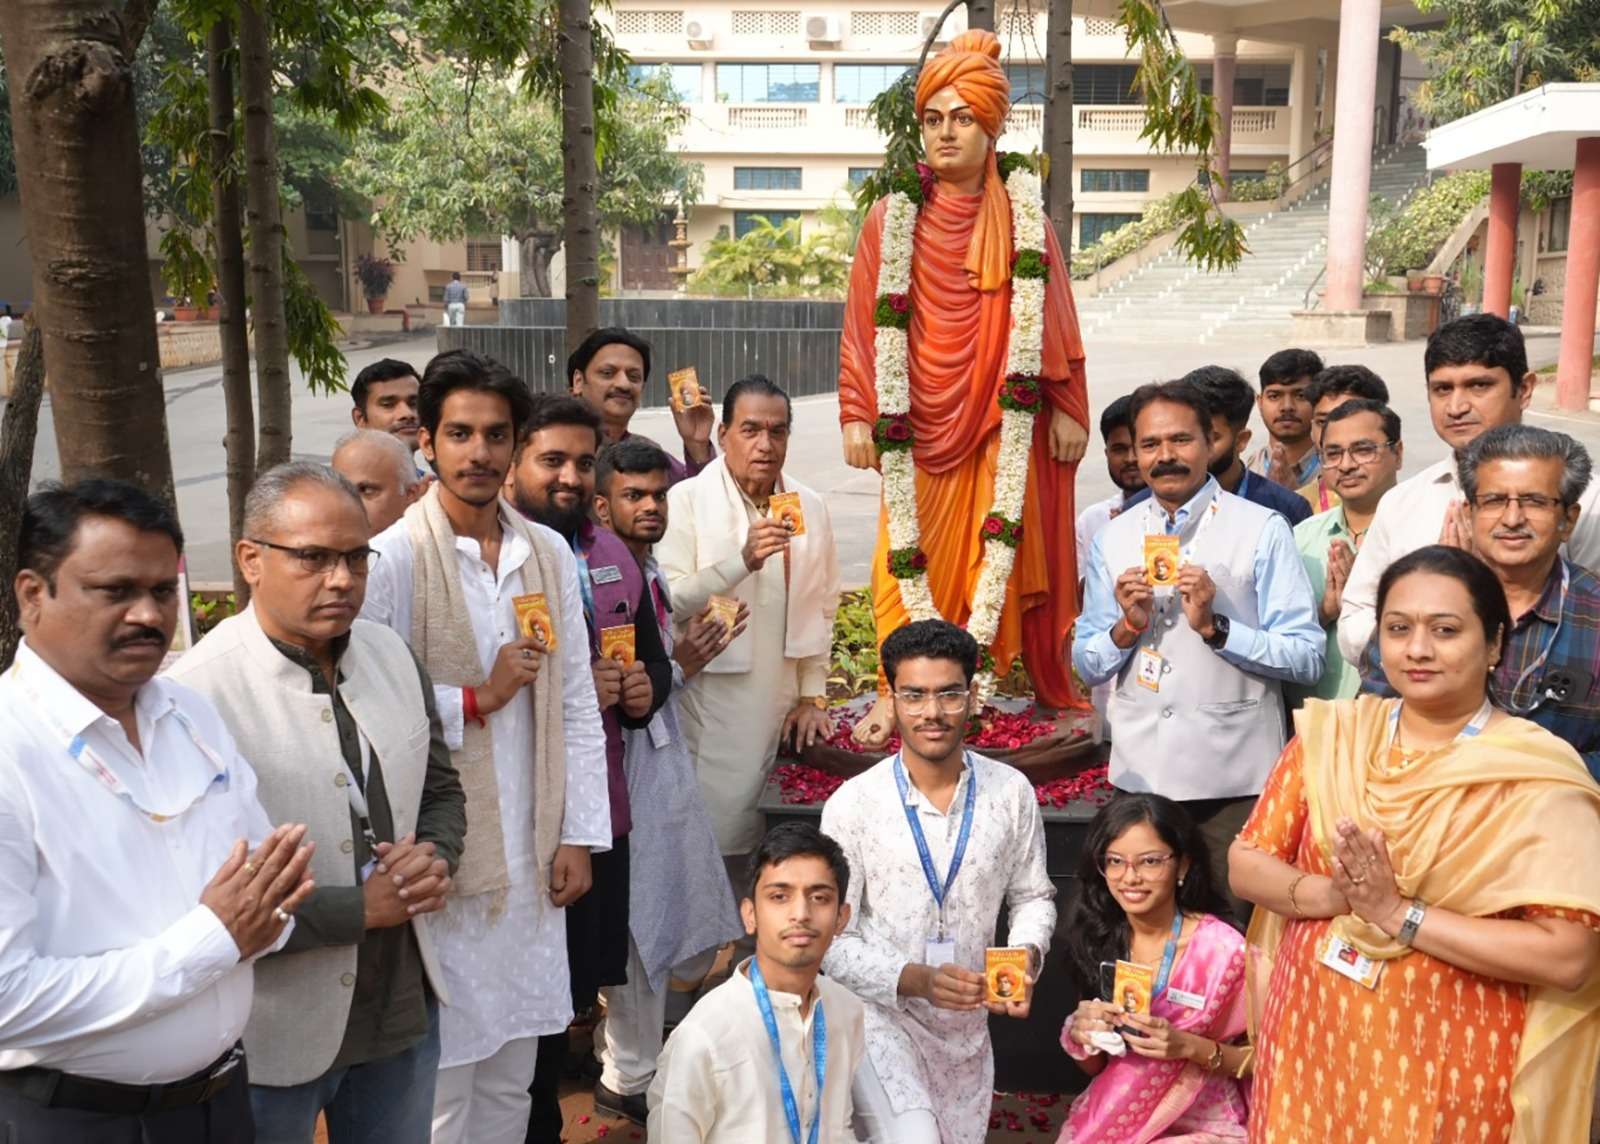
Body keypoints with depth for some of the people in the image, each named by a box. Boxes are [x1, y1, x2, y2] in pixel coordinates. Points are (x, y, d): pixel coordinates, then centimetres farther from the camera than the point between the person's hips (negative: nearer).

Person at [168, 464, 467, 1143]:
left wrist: (434, 857, -8)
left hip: (405, 1010, 6)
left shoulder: (393, 656, 1)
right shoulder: (196, 693, -20)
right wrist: (359, 909, -19)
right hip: (274, 1034, -5)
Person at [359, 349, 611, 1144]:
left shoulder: (549, 554, 5)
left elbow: (578, 706, 8)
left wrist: (579, 836, 6)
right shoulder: (392, 558, -11)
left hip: (531, 865, 5)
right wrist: (477, 699, -14)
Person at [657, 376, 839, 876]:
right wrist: (742, 561, -25)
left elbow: (822, 608, 12)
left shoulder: (810, 507, 8)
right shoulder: (686, 501, -5)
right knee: (715, 840, -3)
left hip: (779, 711, 4)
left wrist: (813, 696, 8)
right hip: (709, 715, -4)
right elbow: (669, 603, -14)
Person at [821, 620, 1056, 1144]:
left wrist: (1026, 959, -12)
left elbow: (1033, 897, 8)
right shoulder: (852, 805, -13)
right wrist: (915, 980, -25)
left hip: (966, 1023, 4)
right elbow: (833, 941, -11)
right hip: (879, 1012, -4)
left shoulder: (1011, 792, -5)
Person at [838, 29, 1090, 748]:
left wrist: (1065, 408, 3)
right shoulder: (894, 215, 0)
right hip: (920, 420, -1)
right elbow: (866, 318, -1)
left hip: (1002, 418, 1)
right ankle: (896, 695, 7)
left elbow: (1051, 317, 5)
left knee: (1004, 549, 8)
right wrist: (858, 415, -5)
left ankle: (1039, 682, 20)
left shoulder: (1020, 215, 3)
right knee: (909, 556, 0)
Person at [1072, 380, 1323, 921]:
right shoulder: (1113, 538, 9)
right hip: (1139, 774, 4)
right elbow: (1086, 665, 11)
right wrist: (1127, 627, -8)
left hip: (1234, 780, -3)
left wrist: (1215, 626, -18)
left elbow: (1307, 657, -8)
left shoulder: (1261, 529, -3)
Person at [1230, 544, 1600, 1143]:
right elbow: (1246, 864, 0)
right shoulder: (1333, 733, -1)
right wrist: (1332, 894, -18)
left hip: (1446, 1063, -3)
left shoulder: (1538, 776, -12)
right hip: (1312, 1040, 3)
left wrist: (1397, 912, -19)